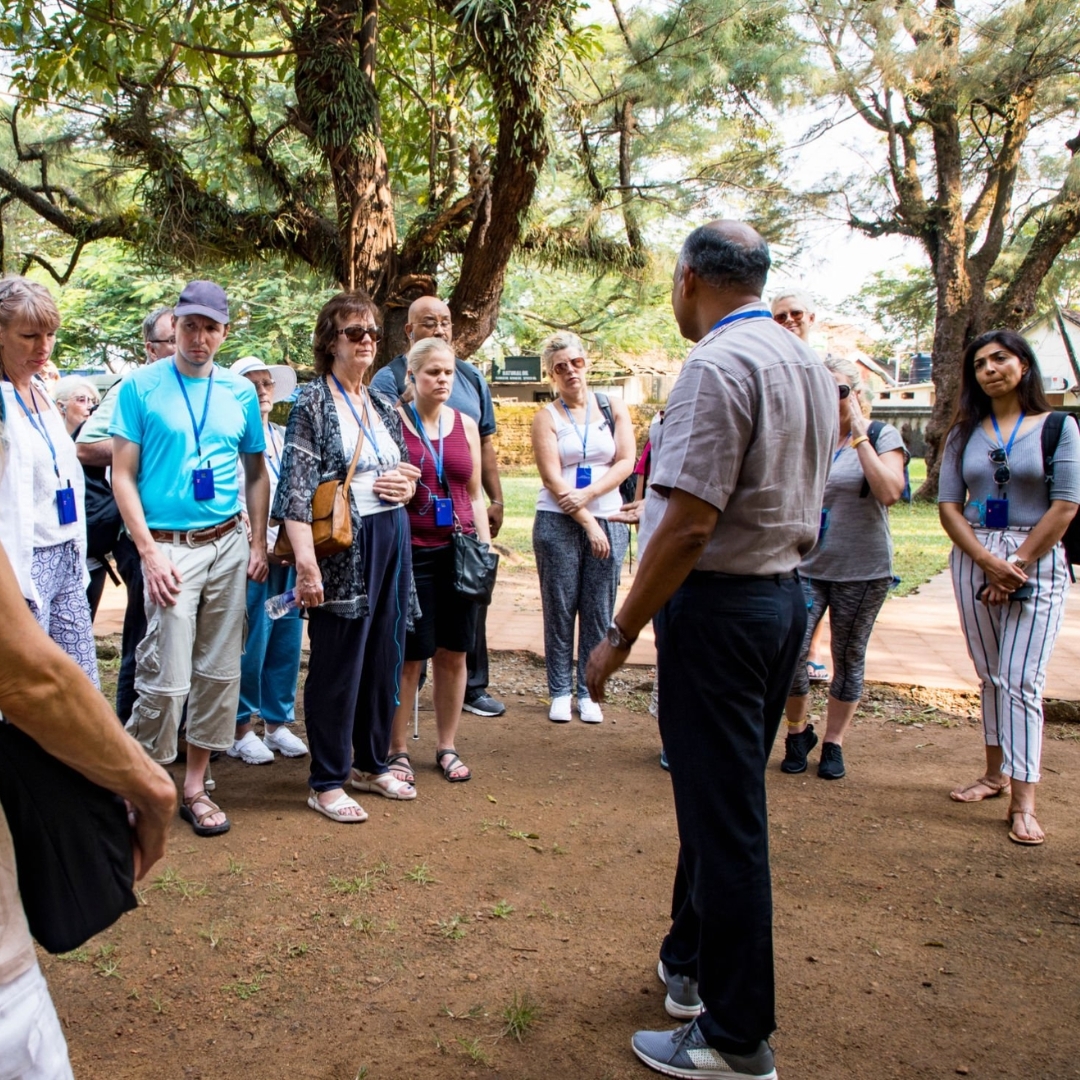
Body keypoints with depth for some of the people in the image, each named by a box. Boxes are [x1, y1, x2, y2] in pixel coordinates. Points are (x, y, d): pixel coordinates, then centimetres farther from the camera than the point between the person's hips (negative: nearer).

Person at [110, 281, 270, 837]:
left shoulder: (240, 391, 8)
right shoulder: (141, 387, -2)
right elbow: (123, 476, -4)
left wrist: (258, 544, 6)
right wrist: (149, 551, -12)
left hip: (228, 544, 4)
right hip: (170, 546, -4)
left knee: (219, 672, 8)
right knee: (167, 678, -7)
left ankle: (195, 787, 21)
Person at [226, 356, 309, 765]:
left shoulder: (285, 438, 14)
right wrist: (262, 547, -15)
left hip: (289, 556, 5)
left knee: (287, 640, 8)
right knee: (252, 643, -1)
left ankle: (278, 723, 21)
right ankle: (242, 729, 13)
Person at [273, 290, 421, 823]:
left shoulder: (384, 405, 13)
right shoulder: (312, 402, -6)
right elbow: (295, 487, -14)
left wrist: (406, 485, -2)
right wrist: (305, 561, -24)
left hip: (391, 543, 7)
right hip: (341, 545, -7)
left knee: (384, 658, 13)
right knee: (336, 664, 2)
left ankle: (371, 764, 31)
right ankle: (327, 782, 16)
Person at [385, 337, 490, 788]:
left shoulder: (466, 424, 9)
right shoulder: (393, 421, -3)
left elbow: (475, 494, 13)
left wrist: (486, 546, 8)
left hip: (458, 551, 4)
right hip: (411, 551, -4)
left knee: (453, 652, 9)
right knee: (409, 656, 1)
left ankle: (446, 746, 24)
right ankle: (397, 750, 16)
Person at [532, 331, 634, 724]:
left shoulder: (613, 407, 7)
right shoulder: (546, 417, 2)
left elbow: (626, 462, -1)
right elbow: (553, 478, -6)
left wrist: (587, 494, -14)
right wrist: (588, 523, -11)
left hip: (609, 520, 1)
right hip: (558, 523, -1)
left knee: (598, 611, 4)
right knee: (559, 609, 3)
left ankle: (588, 692, 14)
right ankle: (560, 692, 14)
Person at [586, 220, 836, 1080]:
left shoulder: (718, 365, -17)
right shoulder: (811, 366, 12)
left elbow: (688, 526, -23)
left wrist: (621, 634, -16)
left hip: (718, 605, -9)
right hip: (787, 595, 9)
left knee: (722, 818, 0)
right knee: (726, 798, 20)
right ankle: (691, 967, 38)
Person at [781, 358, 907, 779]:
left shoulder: (883, 437, -1)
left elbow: (889, 492, -18)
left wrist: (858, 435, -16)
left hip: (862, 570, -1)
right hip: (807, 565, 2)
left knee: (849, 658, 8)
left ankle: (833, 742, 24)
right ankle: (798, 732, 16)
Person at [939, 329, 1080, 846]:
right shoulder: (965, 433, 8)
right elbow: (948, 504, 3)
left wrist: (1017, 564, -10)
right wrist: (987, 560, -10)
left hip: (1037, 561, -3)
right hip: (972, 559, 4)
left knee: (1021, 680, -8)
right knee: (989, 676, 10)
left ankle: (1023, 802, -4)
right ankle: (995, 773, 23)